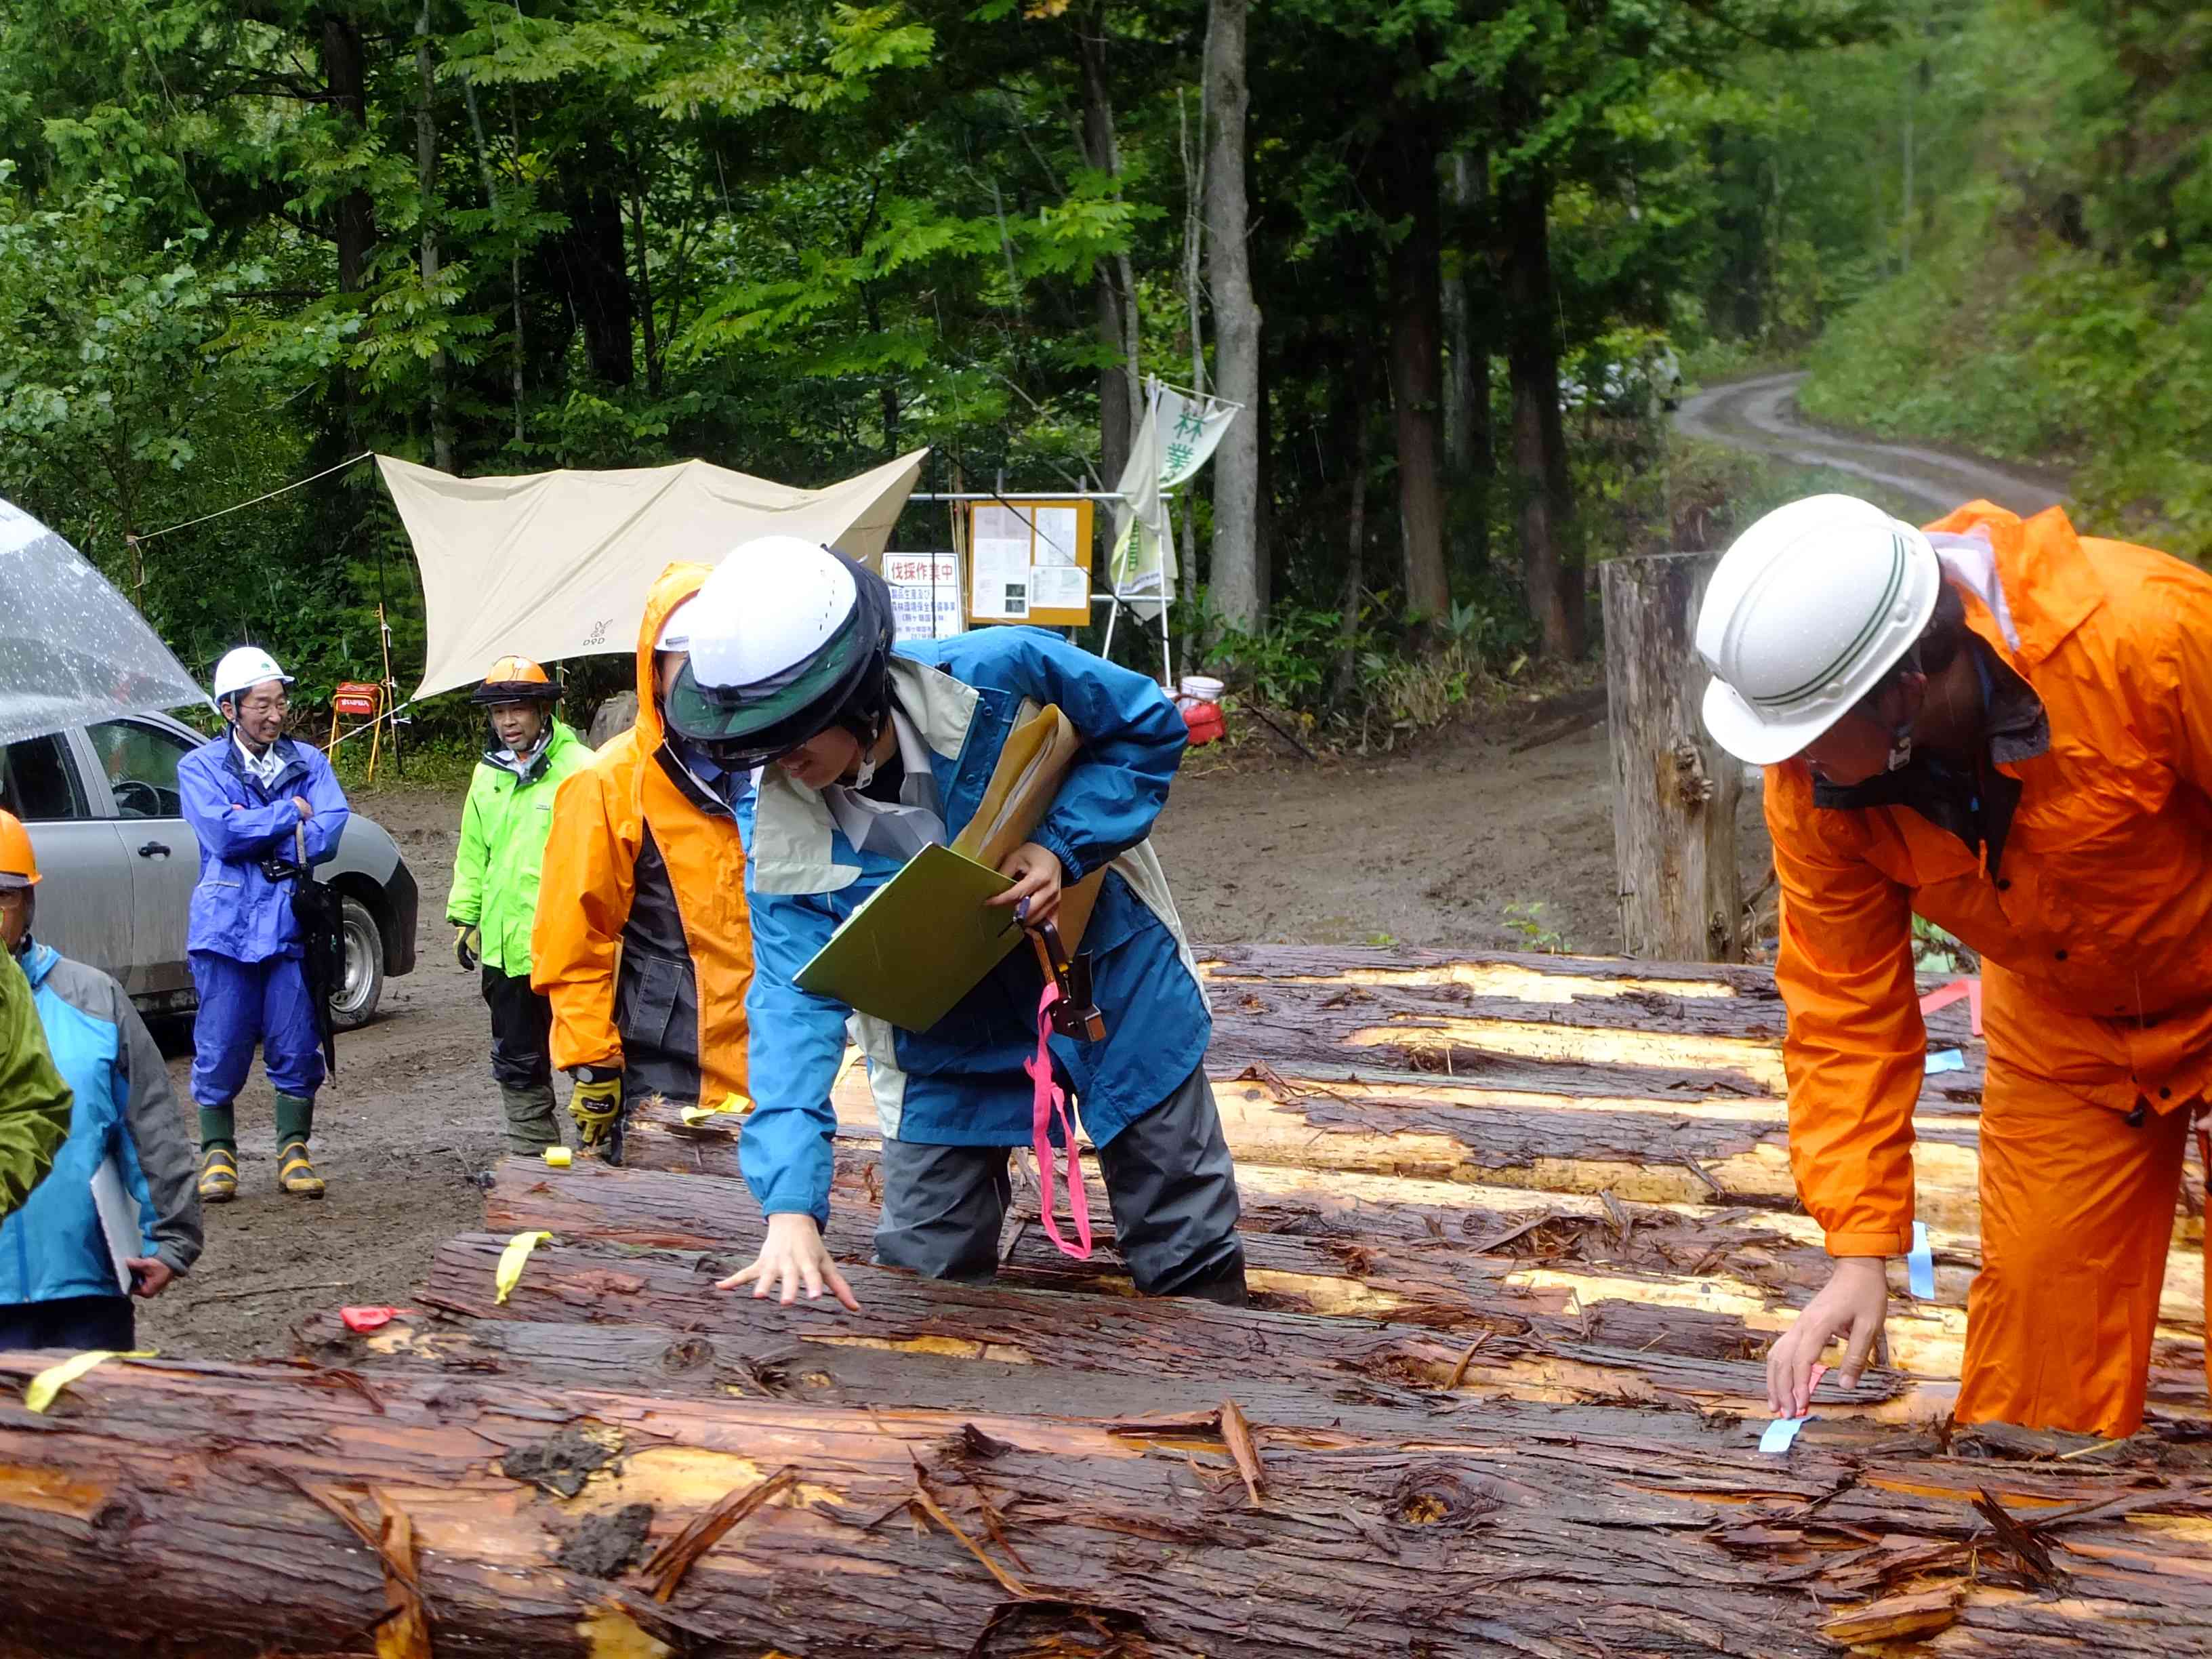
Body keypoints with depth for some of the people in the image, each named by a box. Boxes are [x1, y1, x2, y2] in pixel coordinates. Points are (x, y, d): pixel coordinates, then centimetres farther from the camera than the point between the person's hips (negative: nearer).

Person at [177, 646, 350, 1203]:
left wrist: (254, 832, -11)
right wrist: (290, 813, -6)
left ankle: (293, 1152, 14)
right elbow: (222, 832, -13)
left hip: (293, 924, 2)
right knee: (220, 1049, 1)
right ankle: (218, 1154, 12)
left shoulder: (308, 762, 11)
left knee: (297, 1048, 3)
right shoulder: (200, 767, 4)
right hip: (227, 925, -2)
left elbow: (331, 828, -4)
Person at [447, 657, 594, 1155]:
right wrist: (464, 917, 17)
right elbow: (473, 855, 21)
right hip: (505, 948, 7)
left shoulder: (578, 768, -9)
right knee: (518, 1065, 15)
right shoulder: (488, 774, 13)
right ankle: (532, 1157, 26)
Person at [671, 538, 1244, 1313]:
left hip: (1112, 980, -1)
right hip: (949, 1039, 1)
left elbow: (1151, 730, -12)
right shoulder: (786, 836, -21)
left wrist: (1063, 847, -28)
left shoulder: (1003, 675, -28)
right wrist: (790, 1207, -39)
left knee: (1193, 1270, 7)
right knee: (923, 1280, 1)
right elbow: (794, 1002, -27)